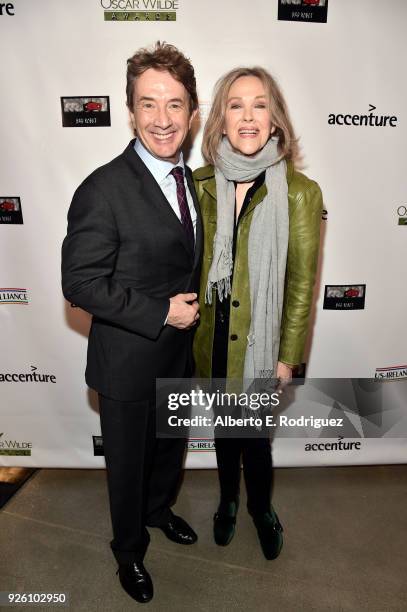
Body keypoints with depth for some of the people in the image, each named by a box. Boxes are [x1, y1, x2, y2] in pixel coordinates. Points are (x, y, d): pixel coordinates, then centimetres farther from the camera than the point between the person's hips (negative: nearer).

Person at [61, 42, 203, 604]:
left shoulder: (190, 179, 2)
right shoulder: (104, 190, -23)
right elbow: (81, 283, -23)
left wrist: (191, 310, 4)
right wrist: (161, 314, -23)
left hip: (180, 353, 7)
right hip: (129, 363, -6)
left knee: (171, 446, 27)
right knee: (128, 461, 17)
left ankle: (158, 509, 58)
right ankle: (129, 549, 46)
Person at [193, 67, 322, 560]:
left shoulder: (300, 192, -12)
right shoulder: (200, 184, -4)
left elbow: (302, 284, -8)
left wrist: (288, 357, -7)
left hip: (262, 344, -2)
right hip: (211, 339, 3)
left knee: (256, 435, 16)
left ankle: (261, 508, 48)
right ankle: (228, 500, 52)